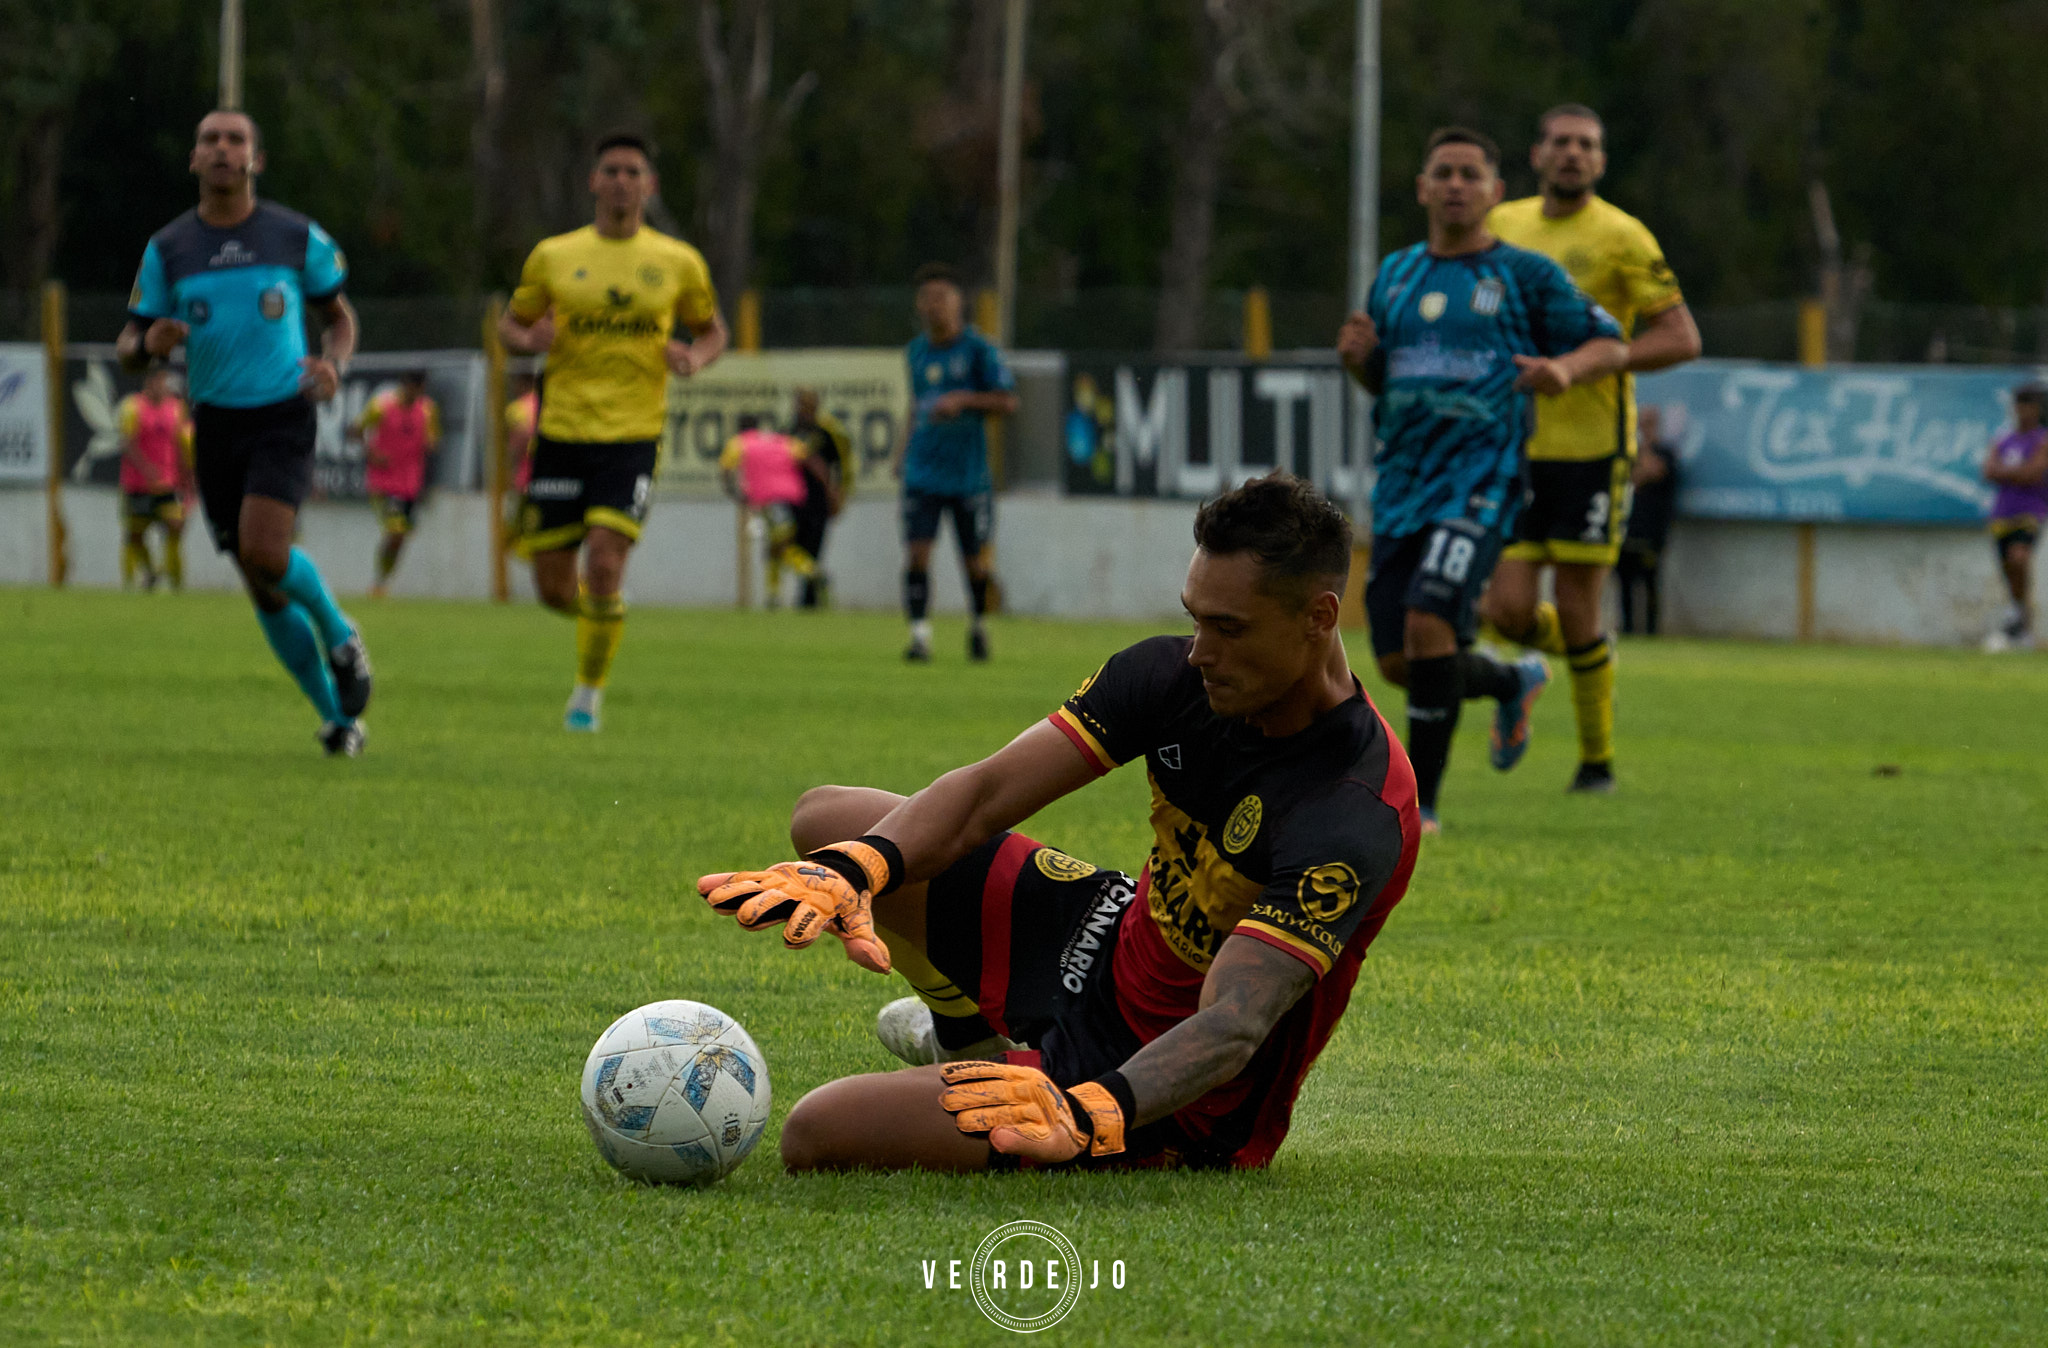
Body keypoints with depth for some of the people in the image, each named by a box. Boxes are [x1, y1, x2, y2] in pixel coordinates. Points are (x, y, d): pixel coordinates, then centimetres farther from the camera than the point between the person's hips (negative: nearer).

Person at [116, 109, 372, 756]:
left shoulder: (297, 237, -1)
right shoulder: (168, 249, 2)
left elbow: (339, 317, 13)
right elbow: (127, 348, 7)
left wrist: (332, 366, -9)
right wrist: (149, 343, -18)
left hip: (284, 417, -3)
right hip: (216, 425, 3)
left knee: (263, 554, -24)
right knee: (264, 588, 3)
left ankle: (338, 632, 6)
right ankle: (337, 715, 18)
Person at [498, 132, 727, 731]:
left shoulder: (679, 263, 4)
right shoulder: (553, 256, 5)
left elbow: (713, 330, 17)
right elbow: (511, 322, 16)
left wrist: (695, 357, -7)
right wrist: (528, 339, -8)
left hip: (632, 437, -2)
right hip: (562, 434, 2)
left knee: (604, 563, -18)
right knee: (553, 586, 1)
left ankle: (590, 691, 1)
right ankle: (599, 614, 37)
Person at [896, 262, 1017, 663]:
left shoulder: (979, 349, -5)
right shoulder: (917, 351, 9)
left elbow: (1008, 401, -8)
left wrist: (963, 400, -21)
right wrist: (904, 450, 19)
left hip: (968, 475, -3)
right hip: (923, 474, 3)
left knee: (976, 561, 5)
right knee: (917, 551, -13)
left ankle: (979, 625, 30)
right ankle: (920, 634, -11)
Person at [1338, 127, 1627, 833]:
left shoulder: (1526, 276, 1)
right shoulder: (1395, 276, 15)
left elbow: (1611, 346, 5)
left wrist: (1566, 367, -16)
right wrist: (1357, 356, 1)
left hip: (1481, 477, -5)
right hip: (1402, 481, 5)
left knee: (1428, 623, -23)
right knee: (1400, 663, 3)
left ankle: (1420, 802, -12)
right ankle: (1515, 682, 35)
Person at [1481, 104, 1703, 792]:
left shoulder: (1622, 237, -7)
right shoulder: (1502, 226, 9)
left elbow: (1682, 338, -10)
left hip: (1592, 447, -4)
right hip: (1517, 448, 4)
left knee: (1577, 612, -3)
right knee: (1509, 613, -4)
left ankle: (1597, 757, 14)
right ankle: (1585, 652, 30)